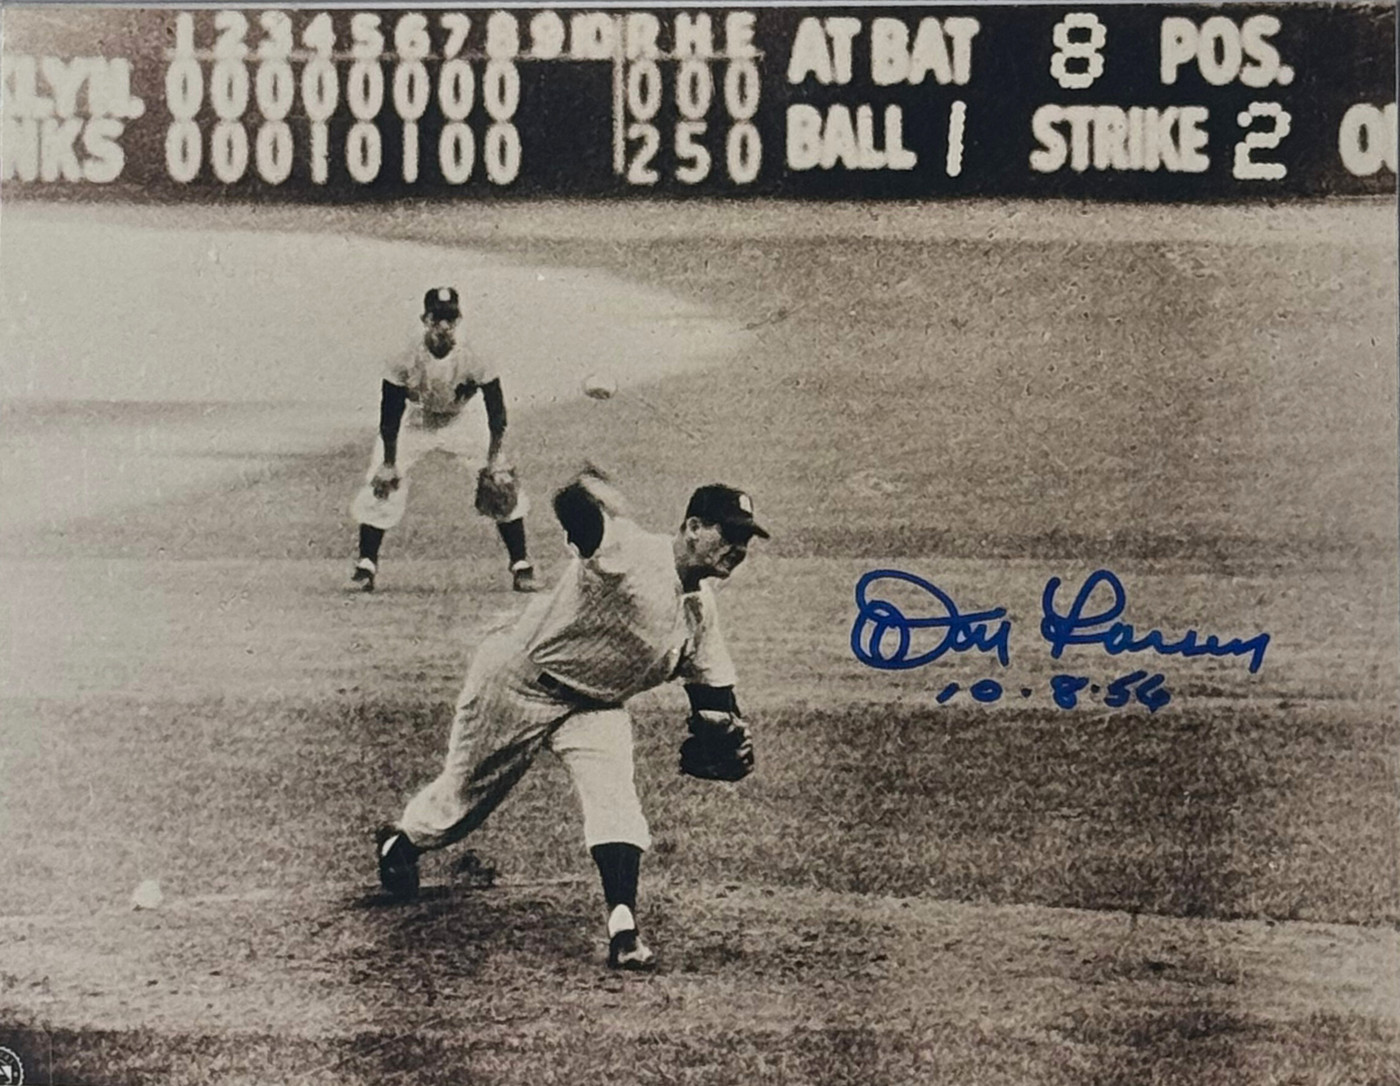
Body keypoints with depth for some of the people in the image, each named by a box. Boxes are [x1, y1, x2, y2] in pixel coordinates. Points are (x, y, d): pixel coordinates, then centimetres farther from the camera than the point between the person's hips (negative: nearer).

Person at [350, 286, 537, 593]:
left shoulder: (473, 361, -24)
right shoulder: (406, 362, -25)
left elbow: (496, 412, -16)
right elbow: (389, 415, -17)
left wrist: (494, 460, -21)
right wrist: (388, 464, -19)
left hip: (459, 425, 0)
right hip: (414, 424, 0)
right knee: (380, 487, -12)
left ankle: (521, 566, 1)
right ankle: (366, 565, 2)